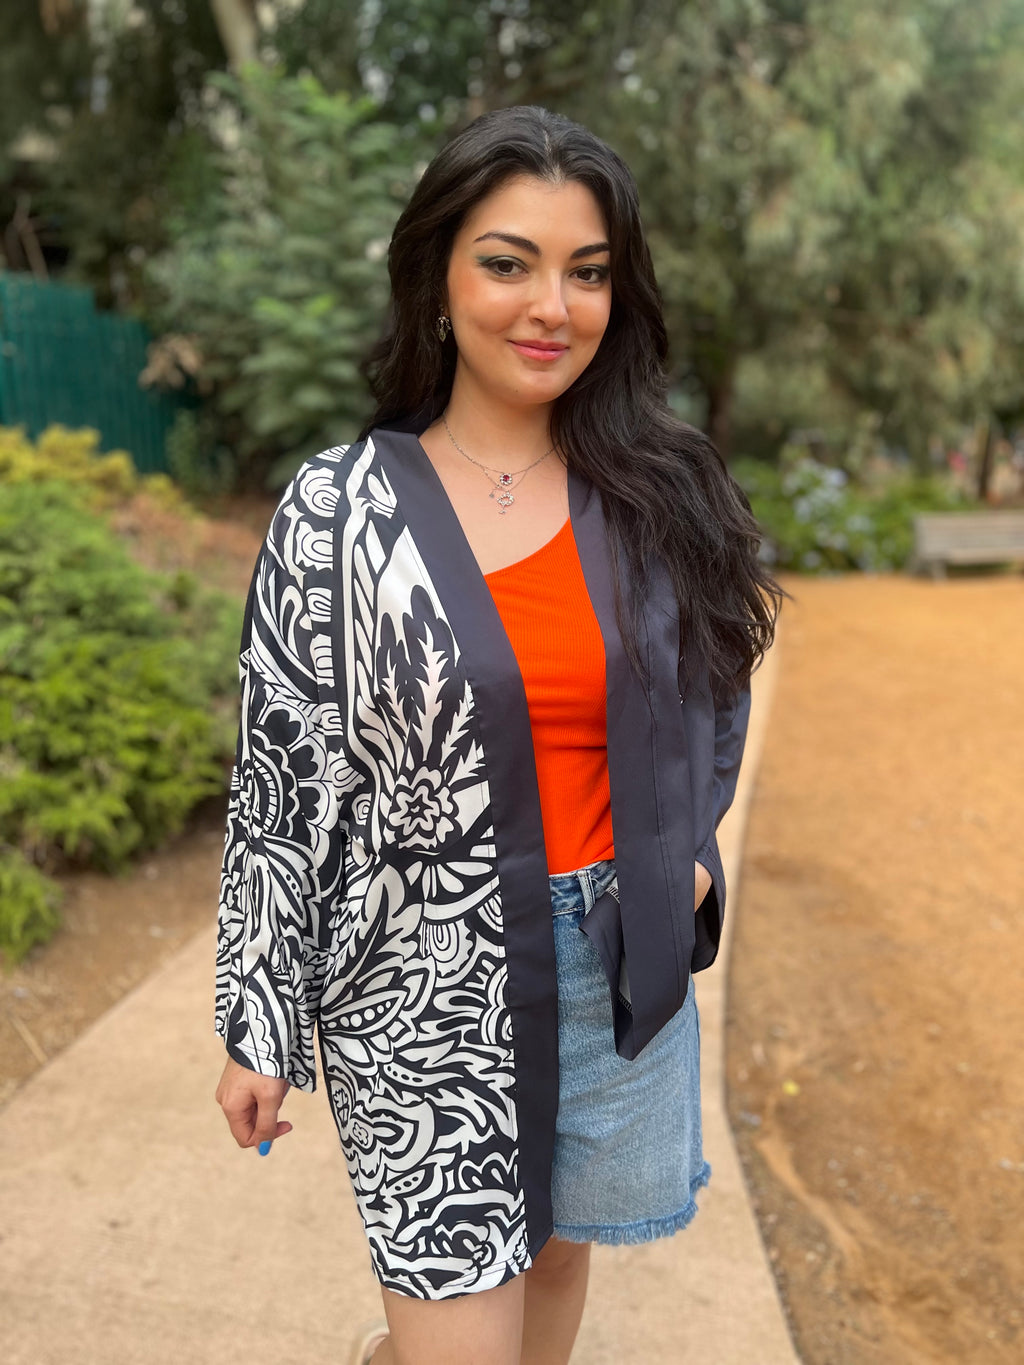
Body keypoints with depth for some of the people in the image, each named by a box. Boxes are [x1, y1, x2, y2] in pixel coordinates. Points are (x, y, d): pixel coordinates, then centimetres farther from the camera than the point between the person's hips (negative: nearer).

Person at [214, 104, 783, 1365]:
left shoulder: (662, 496, -1)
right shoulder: (339, 509, -10)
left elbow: (713, 698, 15)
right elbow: (283, 780, -7)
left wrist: (688, 849, 0)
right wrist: (257, 1025, -2)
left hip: (623, 967, 4)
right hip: (429, 981, -3)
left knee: (558, 1251, 22)